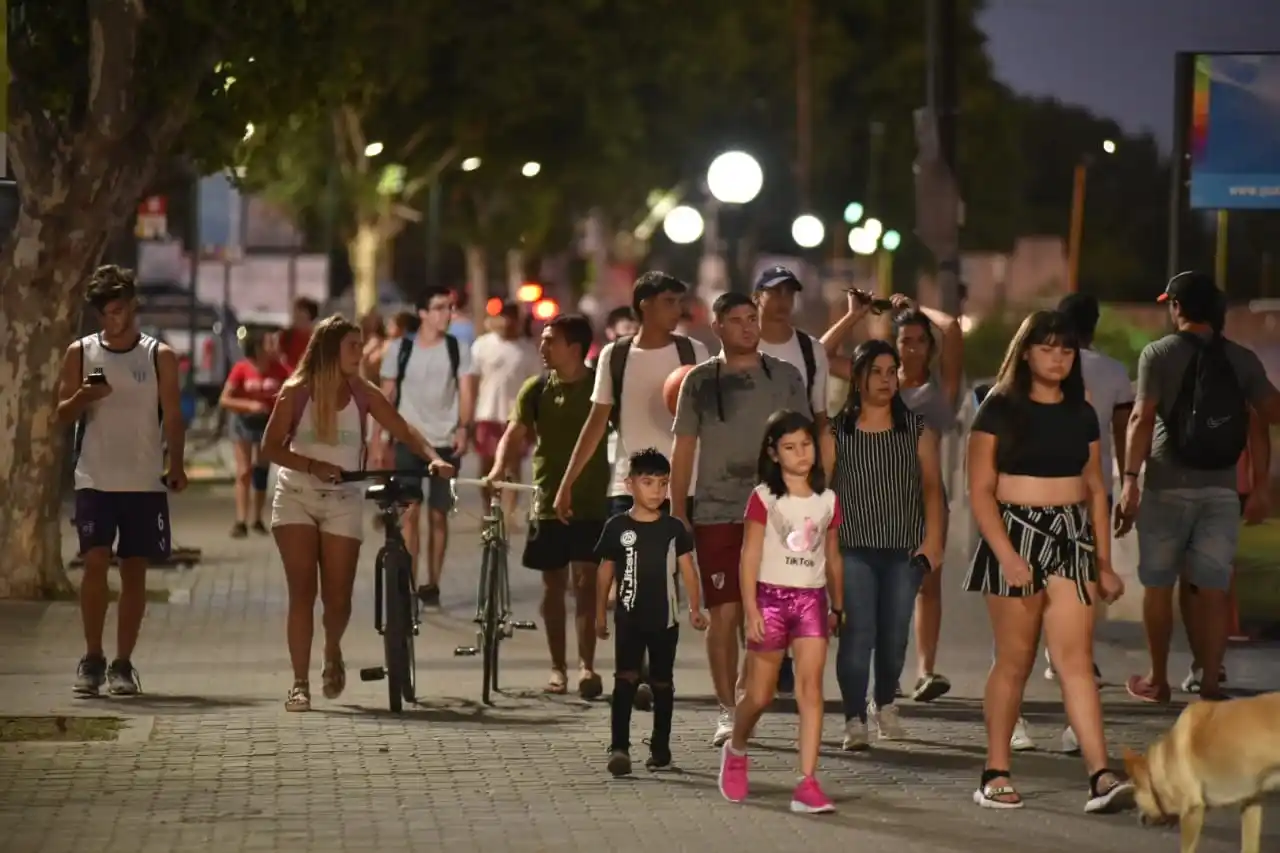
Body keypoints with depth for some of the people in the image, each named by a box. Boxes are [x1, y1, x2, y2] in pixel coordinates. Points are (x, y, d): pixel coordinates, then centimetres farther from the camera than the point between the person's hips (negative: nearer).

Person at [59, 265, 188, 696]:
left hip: (145, 482, 0)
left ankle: (123, 665, 10)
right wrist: (84, 396, -16)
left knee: (134, 569, 3)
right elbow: (62, 414, 6)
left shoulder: (159, 356, 4)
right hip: (94, 479, 0)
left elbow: (172, 417, 1)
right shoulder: (81, 353, 5)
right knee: (95, 562, -12)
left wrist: (175, 465, -12)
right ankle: (92, 659, -2)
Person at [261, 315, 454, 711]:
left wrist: (433, 457, -24)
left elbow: (403, 431, -6)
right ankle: (300, 682, -5)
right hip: (296, 499, -1)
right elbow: (271, 448, -6)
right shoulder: (296, 392, -5)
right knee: (302, 592, -8)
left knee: (338, 597, -1)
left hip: (343, 503, 1)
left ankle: (332, 651, 32)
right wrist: (313, 466, -21)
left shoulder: (363, 393, -1)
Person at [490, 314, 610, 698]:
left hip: (592, 503, -2)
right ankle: (558, 667, 15)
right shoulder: (537, 389, 4)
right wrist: (499, 468, -22)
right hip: (549, 500, 3)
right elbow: (515, 433, -3)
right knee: (553, 585, 7)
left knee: (586, 582, -9)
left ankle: (587, 666, -10)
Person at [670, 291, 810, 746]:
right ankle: (728, 711, 3)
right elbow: (683, 449, 8)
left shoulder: (785, 377, 8)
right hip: (715, 514, -1)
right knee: (724, 614, -3)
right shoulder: (700, 380, 6)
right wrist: (677, 513, 4)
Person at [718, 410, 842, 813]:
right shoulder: (763, 498, -3)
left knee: (810, 689, -10)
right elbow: (750, 557, -5)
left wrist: (837, 607, 20)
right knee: (760, 695, 5)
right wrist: (751, 610, -12)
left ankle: (808, 783, -14)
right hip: (771, 597, -2)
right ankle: (735, 751, 35)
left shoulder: (827, 500, 8)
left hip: (812, 599, 2)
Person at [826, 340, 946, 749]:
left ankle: (884, 704, 30)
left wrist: (932, 541, -3)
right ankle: (854, 719, -8)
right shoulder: (836, 431, 2)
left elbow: (932, 486, 6)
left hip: (904, 550, 2)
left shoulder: (916, 428, 7)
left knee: (895, 635, 7)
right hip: (854, 549, -2)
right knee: (858, 634, -11)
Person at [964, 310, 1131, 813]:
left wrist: (1104, 562, 13)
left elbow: (1095, 489, 17)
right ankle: (995, 775, 11)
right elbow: (980, 490, -5)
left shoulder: (1080, 415, 12)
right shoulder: (999, 410, -1)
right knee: (1014, 661, 1)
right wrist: (1006, 555, -15)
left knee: (1075, 659, -6)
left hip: (1072, 536, 3)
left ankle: (1101, 776, -16)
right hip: (1015, 532, -3)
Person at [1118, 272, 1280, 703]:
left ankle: (1158, 680, 18)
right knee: (1214, 588, 2)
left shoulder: (1159, 354, -4)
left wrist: (1130, 478, -15)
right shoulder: (1241, 359, 4)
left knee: (1158, 585, 11)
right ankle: (1210, 685, -4)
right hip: (1220, 489, 2)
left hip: (1168, 486, -2)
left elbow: (1143, 419, -13)